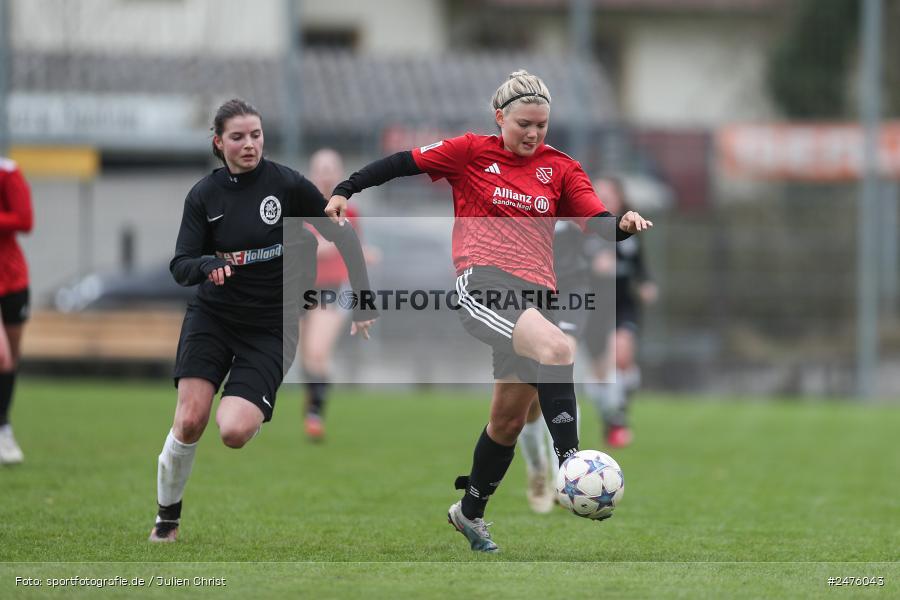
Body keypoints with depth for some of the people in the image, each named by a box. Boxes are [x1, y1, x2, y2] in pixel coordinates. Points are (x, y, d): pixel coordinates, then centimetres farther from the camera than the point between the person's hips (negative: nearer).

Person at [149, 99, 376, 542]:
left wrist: (364, 306, -2)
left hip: (270, 327, -2)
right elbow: (180, 267, -5)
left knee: (234, 430, -20)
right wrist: (208, 265, -29)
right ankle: (167, 515, 9)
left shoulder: (288, 184, -9)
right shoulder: (203, 195, -2)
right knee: (190, 422, -13)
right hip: (212, 318, 2)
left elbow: (344, 237, -1)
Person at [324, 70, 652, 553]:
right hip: (481, 284, -5)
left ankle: (470, 512, 32)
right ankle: (569, 463, -33)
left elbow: (597, 223, 1)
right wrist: (345, 190, 3)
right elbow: (402, 163, 9)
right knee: (557, 348, -32)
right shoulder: (472, 152, 4)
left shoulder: (560, 168, 12)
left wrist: (623, 224, -20)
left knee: (508, 419, 12)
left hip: (532, 295, 5)